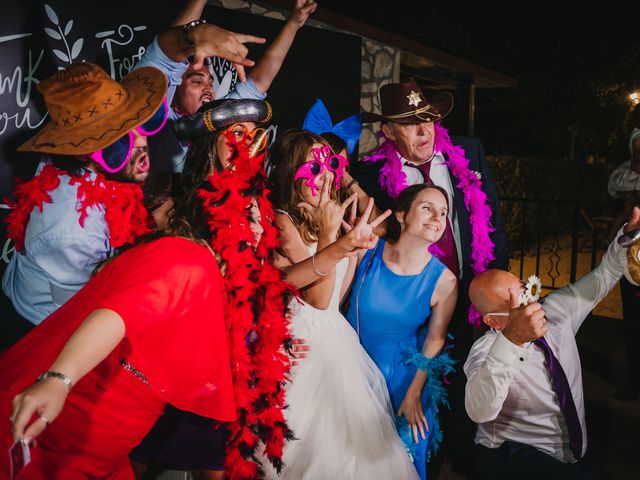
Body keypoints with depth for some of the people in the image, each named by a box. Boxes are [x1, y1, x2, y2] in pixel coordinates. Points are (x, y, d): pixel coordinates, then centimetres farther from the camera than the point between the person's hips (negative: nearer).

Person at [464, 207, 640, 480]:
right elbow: (479, 411, -40)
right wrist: (512, 341, -53)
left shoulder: (557, 310, -1)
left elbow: (602, 278, 12)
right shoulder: (486, 352, -20)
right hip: (511, 456, -7)